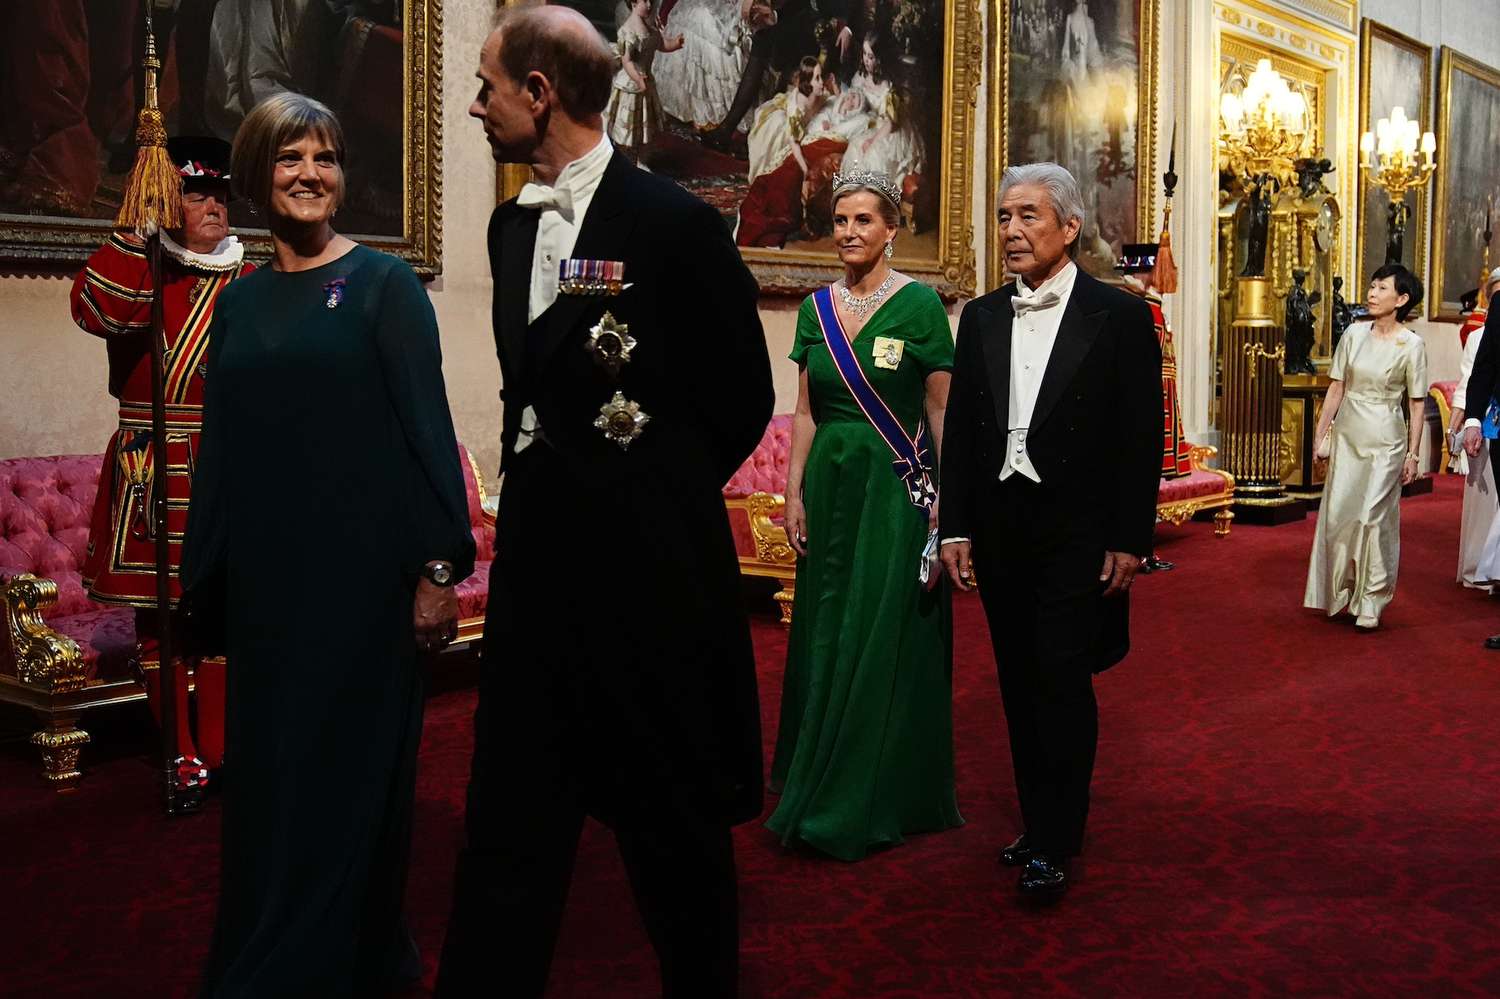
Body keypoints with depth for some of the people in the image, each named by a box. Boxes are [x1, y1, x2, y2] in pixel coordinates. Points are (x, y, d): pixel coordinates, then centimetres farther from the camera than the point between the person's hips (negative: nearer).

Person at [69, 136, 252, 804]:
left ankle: (217, 752, 11)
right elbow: (93, 309, -19)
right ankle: (183, 757, 17)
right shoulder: (138, 271, 5)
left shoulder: (251, 284, 11)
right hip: (150, 471, 0)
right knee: (156, 613, 5)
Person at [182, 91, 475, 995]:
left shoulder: (384, 283, -3)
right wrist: (205, 577, 13)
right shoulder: (240, 302, 10)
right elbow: (221, 447, 13)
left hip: (363, 573, -4)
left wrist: (439, 566, -14)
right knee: (269, 777, 13)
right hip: (265, 580, 5)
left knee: (351, 775, 4)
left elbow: (427, 426, -8)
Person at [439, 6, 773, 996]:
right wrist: (538, 481, 9)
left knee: (675, 812, 10)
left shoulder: (676, 223, -11)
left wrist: (653, 501, 3)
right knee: (512, 808, 11)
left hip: (647, 561, -6)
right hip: (538, 550, 6)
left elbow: (742, 398, -5)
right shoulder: (513, 223, 10)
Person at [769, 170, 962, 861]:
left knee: (885, 636, 0)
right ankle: (821, 780, 26)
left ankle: (874, 802, 13)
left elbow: (941, 409, -6)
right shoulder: (817, 308, 9)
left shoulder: (918, 303, -6)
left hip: (896, 485, -5)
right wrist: (794, 493, 3)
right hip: (831, 481, 5)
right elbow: (805, 411, 10)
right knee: (827, 631, 11)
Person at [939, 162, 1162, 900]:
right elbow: (958, 429, 9)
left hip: (1078, 533, -5)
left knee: (1062, 682, -4)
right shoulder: (981, 317, 9)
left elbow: (1142, 437, -5)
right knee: (1020, 683, 11)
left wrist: (1129, 540, -9)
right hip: (999, 529, 5)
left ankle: (1054, 843, 5)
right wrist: (955, 527, 3)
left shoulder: (1119, 316, -4)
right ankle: (1041, 823, 23)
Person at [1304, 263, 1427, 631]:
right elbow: (1336, 388, 6)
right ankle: (1340, 591, 23)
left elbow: (1417, 405, -3)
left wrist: (1412, 454, -5)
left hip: (1385, 442, -4)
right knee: (1337, 515, 6)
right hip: (1347, 436, 4)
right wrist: (1321, 435, 5)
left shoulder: (1412, 345, -7)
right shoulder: (1354, 334, 2)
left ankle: (1370, 603, 7)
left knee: (1373, 518, -4)